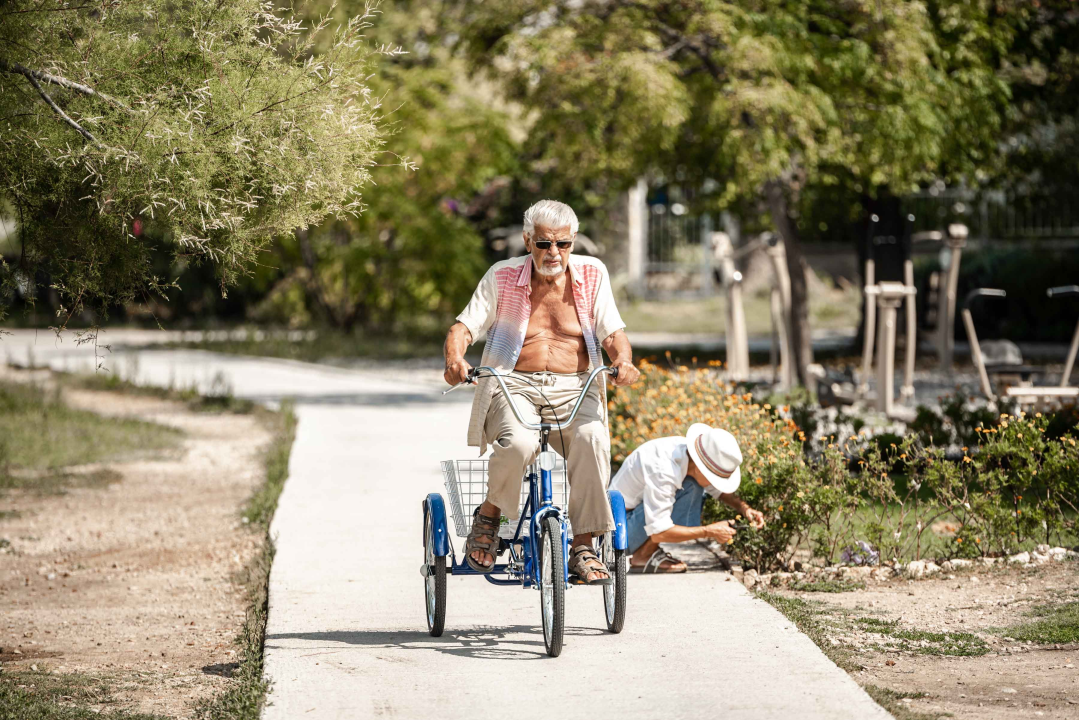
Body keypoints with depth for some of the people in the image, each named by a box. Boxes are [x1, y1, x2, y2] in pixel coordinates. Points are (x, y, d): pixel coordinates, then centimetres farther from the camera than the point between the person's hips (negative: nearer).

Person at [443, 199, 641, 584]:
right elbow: (465, 326, -1)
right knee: (518, 443, -35)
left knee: (591, 438, -33)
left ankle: (583, 547, -24)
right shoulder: (503, 277, 4)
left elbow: (612, 333, 4)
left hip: (574, 390, 1)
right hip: (513, 385, -1)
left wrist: (623, 360, -20)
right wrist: (454, 357, -24)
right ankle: (488, 516, -5)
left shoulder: (591, 274, 8)